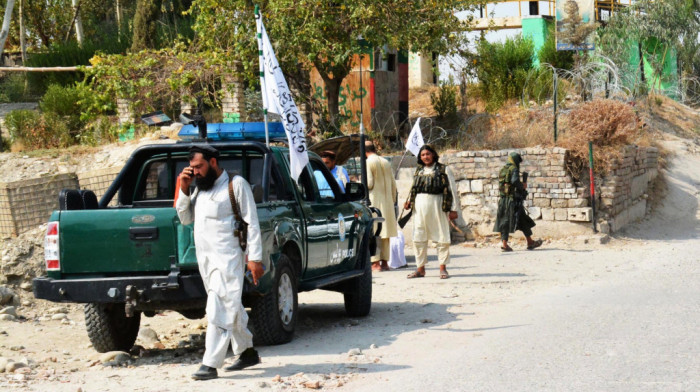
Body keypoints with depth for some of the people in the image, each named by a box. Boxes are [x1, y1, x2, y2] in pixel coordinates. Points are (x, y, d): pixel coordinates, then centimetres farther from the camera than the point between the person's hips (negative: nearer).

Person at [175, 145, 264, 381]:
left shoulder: (236, 184, -5)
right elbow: (185, 218, 17)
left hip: (228, 258, -8)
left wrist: (255, 258, -13)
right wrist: (183, 190, 4)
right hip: (204, 258, 8)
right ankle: (247, 352, 27)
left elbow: (252, 223, -7)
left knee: (219, 310, -13)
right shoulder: (200, 188, 17)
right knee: (232, 309, 16)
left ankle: (210, 365, -16)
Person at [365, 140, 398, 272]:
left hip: (373, 201, -6)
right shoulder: (386, 162, 12)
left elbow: (369, 183, -14)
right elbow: (393, 184, 13)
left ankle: (376, 262, -11)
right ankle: (385, 261, 12)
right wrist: (393, 200, 20)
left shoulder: (368, 163, -7)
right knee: (385, 232, 10)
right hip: (387, 201, 6)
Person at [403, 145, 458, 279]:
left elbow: (451, 189, -1)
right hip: (420, 205, 4)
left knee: (442, 236, -1)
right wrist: (409, 202, 4)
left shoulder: (443, 170, 1)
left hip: (437, 204, -4)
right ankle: (420, 268, 11)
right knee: (418, 237, 4)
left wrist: (453, 209, -5)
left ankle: (443, 268, 7)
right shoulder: (419, 171, 13)